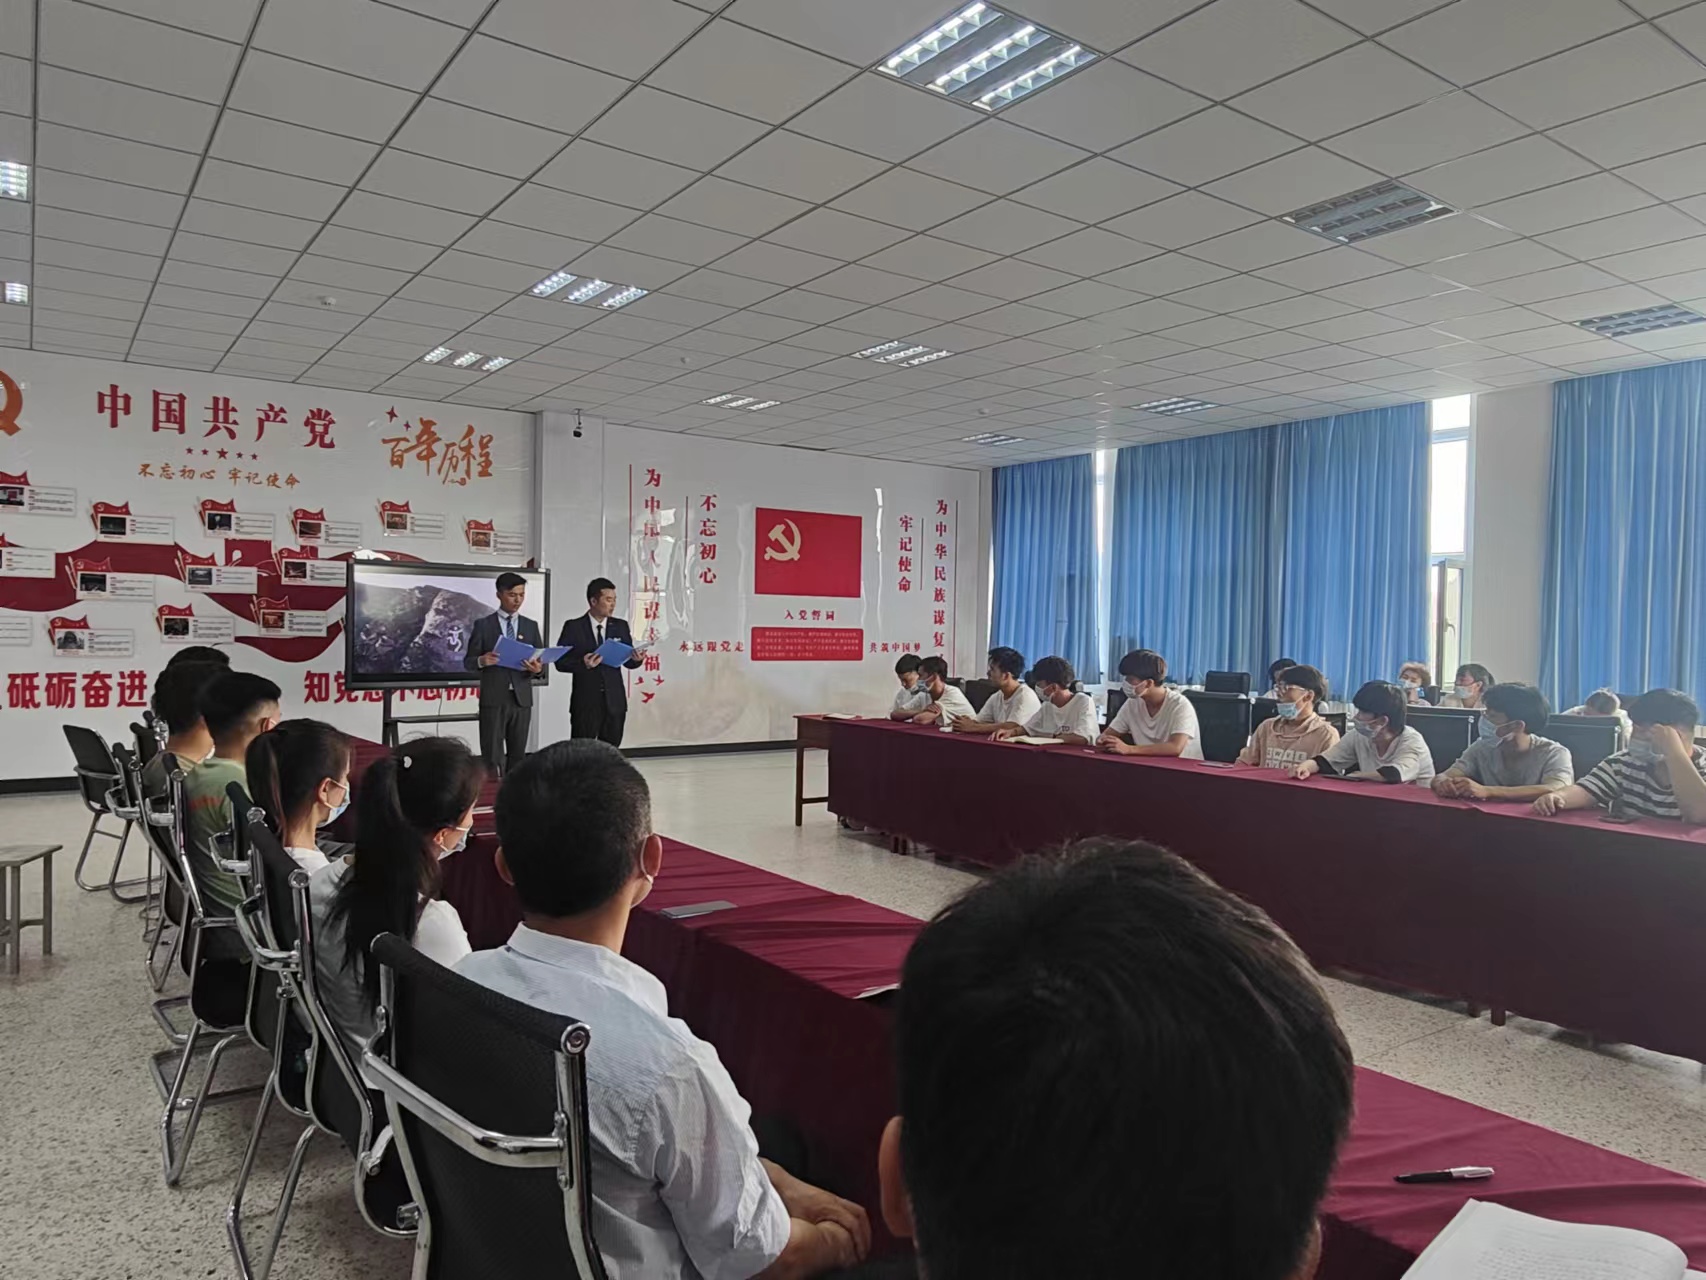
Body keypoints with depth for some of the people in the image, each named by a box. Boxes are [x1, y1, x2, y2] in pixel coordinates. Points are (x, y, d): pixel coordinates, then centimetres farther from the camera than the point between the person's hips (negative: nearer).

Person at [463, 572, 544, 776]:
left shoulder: (531, 626, 11)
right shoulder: (483, 625, 3)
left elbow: (541, 661, 9)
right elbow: (468, 661, 2)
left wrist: (538, 667, -15)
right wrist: (482, 661, -21)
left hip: (522, 698, 3)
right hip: (493, 699, -3)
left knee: (518, 755, 7)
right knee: (492, 756, -4)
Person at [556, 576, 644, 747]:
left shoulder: (621, 626, 7)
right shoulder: (573, 627, -3)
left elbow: (628, 661, 6)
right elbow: (561, 662, -5)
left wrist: (637, 659, -17)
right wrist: (582, 663, -24)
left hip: (614, 701, 4)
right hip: (585, 701, -3)